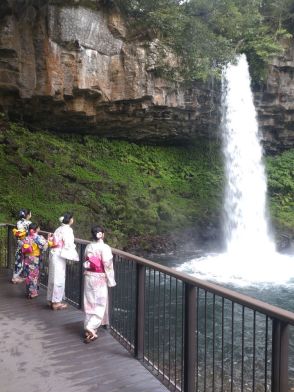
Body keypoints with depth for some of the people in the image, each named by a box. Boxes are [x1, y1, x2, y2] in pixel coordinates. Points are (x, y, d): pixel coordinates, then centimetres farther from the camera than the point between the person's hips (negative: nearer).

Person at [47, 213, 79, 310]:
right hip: (59, 256, -9)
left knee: (53, 277, 14)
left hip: (54, 254, 9)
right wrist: (74, 255, -5)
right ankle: (56, 302, 6)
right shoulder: (67, 230, -12)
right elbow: (69, 244, -15)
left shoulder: (59, 229, 13)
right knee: (59, 278, -1)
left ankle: (51, 300, 23)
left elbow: (54, 241, 11)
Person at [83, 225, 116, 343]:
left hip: (88, 277, 5)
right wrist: (111, 281, -7)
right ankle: (91, 328, -7)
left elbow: (85, 262, 7)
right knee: (100, 304, 4)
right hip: (100, 279, -5)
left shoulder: (88, 247, 1)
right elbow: (108, 266, -15)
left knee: (89, 303, 13)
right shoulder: (105, 248, -15)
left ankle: (88, 330, 21)